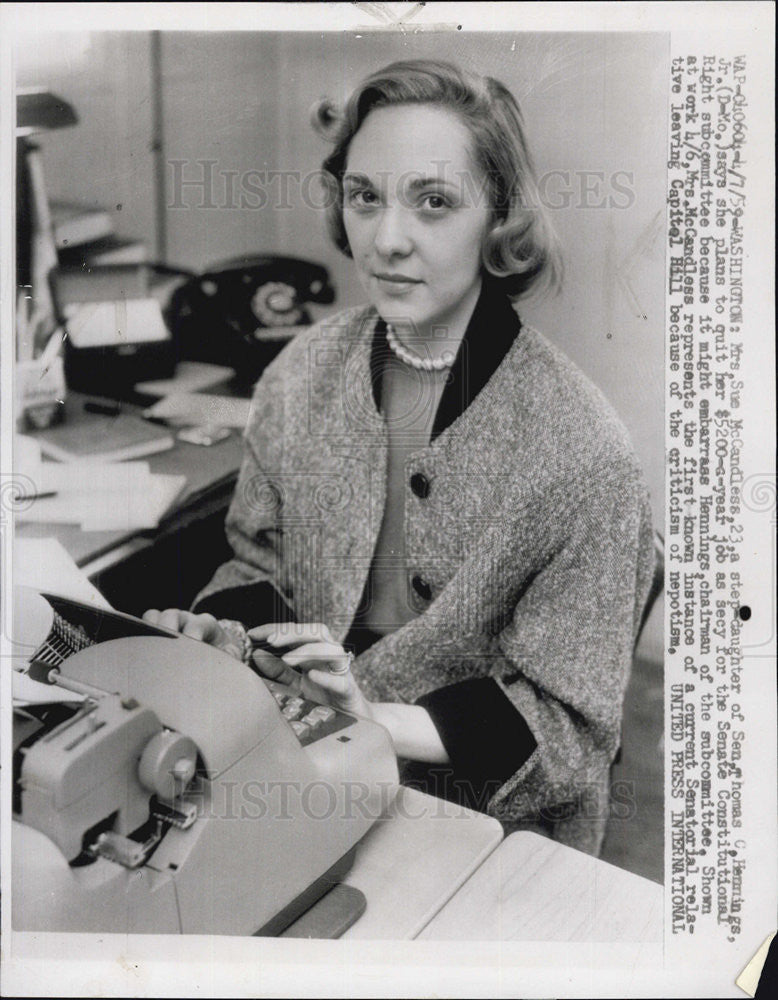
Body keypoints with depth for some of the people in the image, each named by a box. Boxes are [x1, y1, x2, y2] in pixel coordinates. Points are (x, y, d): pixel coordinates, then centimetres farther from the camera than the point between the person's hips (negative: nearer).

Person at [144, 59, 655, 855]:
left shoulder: (580, 450, -18)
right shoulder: (301, 377, -3)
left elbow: (568, 719, -12)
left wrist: (377, 718, -23)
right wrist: (224, 638, -9)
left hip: (488, 824, -3)